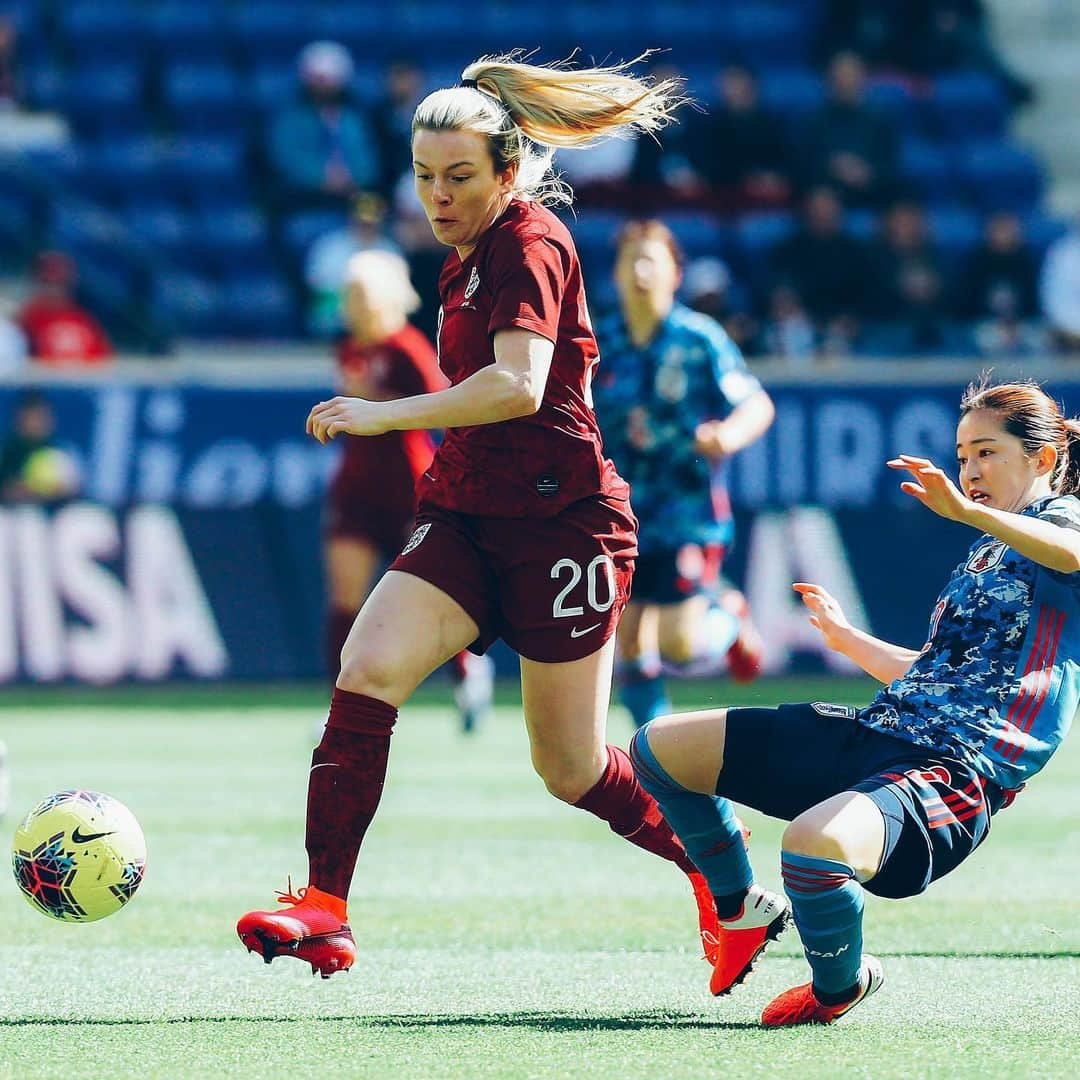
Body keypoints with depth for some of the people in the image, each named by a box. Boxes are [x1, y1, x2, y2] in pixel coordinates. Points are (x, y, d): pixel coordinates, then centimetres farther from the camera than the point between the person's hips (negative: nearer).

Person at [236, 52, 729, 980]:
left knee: (572, 772, 1)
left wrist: (384, 416, -24)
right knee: (367, 670, -17)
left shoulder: (529, 242, -12)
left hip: (558, 521, -8)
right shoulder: (470, 257, 15)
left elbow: (518, 386, -26)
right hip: (468, 517, 8)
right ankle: (323, 910, -23)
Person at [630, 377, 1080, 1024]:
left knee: (814, 843, -41)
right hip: (872, 735, 10)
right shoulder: (985, 554, 26)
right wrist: (850, 640, 48)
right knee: (660, 747, 10)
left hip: (956, 776, -9)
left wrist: (964, 509, -40)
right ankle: (742, 908, 29)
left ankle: (840, 986, -8)